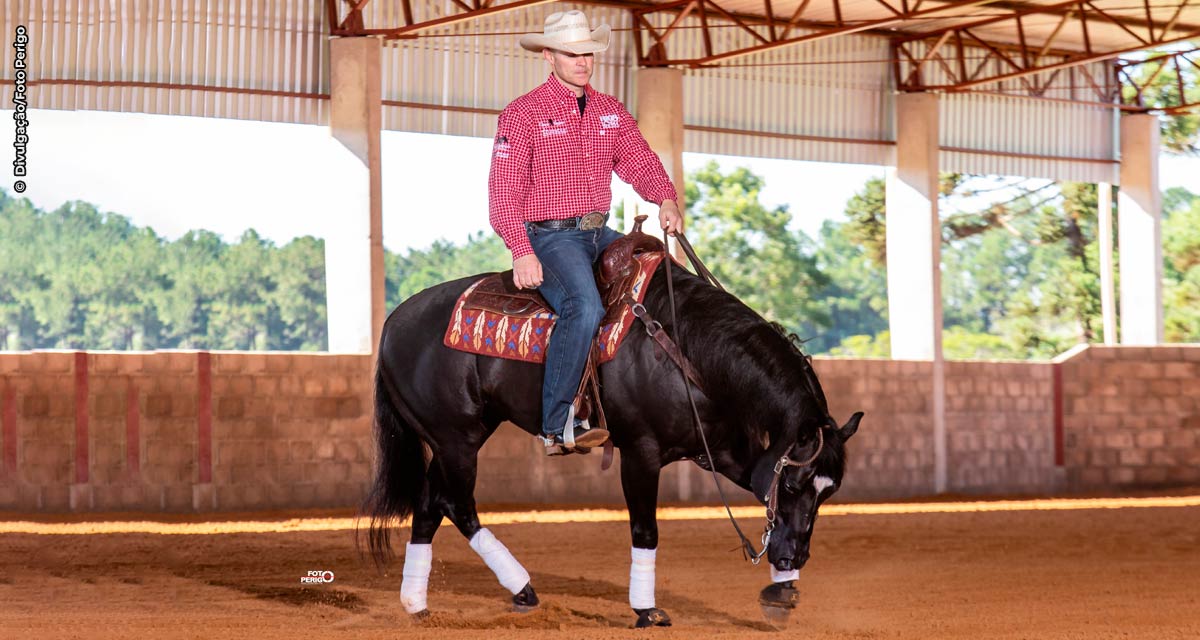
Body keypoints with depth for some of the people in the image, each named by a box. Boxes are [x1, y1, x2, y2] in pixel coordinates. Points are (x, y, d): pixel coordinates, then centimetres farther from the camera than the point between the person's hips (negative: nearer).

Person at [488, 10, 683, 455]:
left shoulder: (612, 112, 15)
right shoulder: (523, 114, -4)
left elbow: (639, 163, 11)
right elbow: (503, 193, -9)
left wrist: (666, 199, -12)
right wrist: (522, 252, -22)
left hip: (600, 234, 7)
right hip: (550, 237, -7)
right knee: (584, 308, -31)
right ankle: (558, 427, -28)